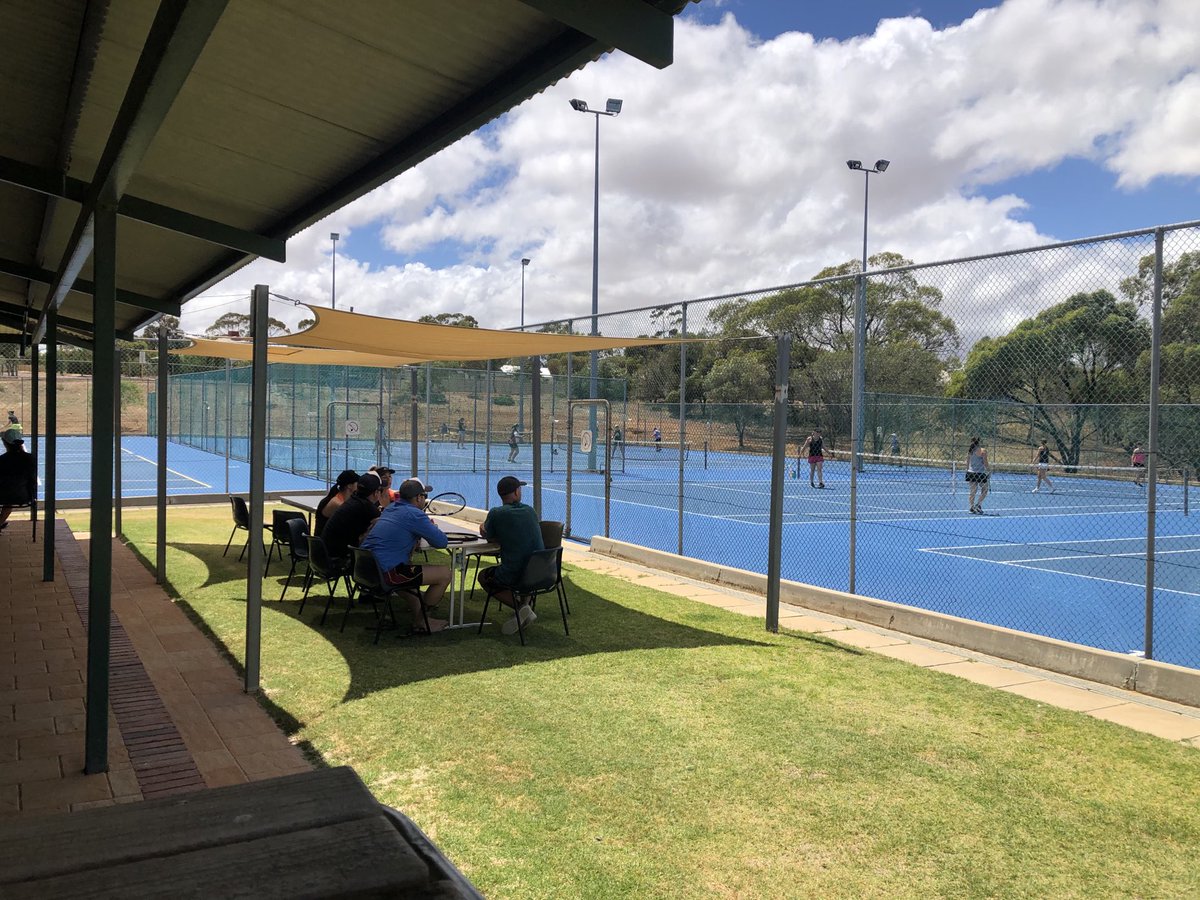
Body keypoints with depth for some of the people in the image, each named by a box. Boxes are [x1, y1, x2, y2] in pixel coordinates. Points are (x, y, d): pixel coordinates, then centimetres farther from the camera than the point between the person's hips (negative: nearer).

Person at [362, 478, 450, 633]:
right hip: (385, 574, -10)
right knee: (444, 574, -2)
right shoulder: (414, 514, -11)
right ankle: (419, 622, 14)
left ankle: (418, 618, 35)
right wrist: (434, 528, 13)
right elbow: (442, 542, -10)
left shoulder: (390, 508, 16)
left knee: (412, 568, 37)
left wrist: (428, 528, 17)